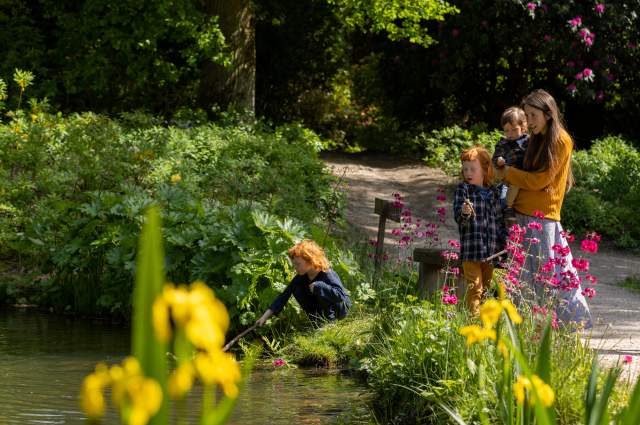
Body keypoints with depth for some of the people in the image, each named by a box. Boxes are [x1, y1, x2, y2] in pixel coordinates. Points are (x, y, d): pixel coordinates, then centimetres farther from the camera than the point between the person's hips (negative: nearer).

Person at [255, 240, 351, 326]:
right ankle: (315, 320, -4)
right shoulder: (301, 277, -10)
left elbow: (340, 294, -42)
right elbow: (284, 296, -10)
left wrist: (317, 286, -38)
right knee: (298, 289, -13)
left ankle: (329, 320, -16)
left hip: (341, 308, -6)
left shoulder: (328, 275, -28)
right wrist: (265, 316, -16)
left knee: (320, 289, -32)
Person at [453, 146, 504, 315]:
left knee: (488, 287, 12)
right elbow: (457, 217, -11)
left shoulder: (493, 192, 10)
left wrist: (501, 247, 13)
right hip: (471, 249, -4)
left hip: (491, 250, 4)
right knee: (475, 288, -7)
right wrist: (464, 213, -34)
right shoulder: (463, 189, -2)